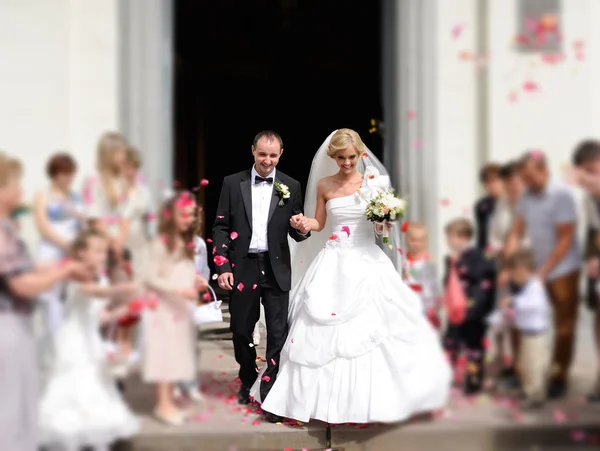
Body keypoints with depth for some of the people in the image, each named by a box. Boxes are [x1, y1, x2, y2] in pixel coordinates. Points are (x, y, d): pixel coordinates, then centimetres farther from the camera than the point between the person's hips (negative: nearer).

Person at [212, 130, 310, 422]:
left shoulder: (291, 187, 3)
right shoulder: (233, 183, 2)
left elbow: (296, 233, 7)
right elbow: (221, 227, 2)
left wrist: (302, 229, -17)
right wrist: (223, 267, -6)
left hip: (276, 268, 0)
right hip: (242, 268, 1)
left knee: (278, 333, -2)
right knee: (241, 330, 12)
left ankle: (272, 396, 7)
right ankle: (247, 381, 36)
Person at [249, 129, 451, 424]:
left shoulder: (373, 183, 1)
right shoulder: (324, 185, 3)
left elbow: (382, 226, 3)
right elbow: (319, 223, 8)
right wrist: (302, 222, -11)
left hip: (367, 260, 0)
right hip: (333, 262, 1)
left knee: (370, 326, -1)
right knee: (323, 330, 0)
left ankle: (367, 398, 13)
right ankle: (327, 395, 14)